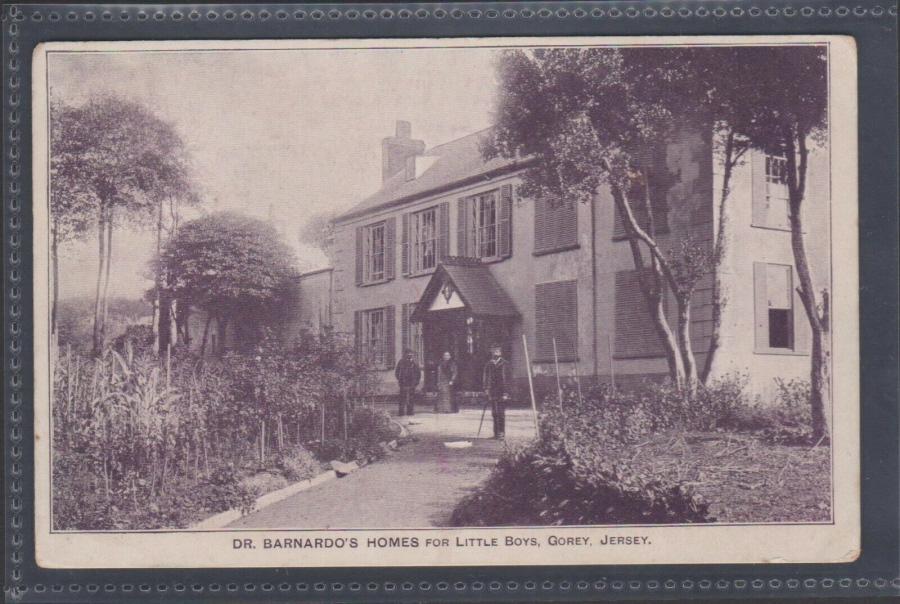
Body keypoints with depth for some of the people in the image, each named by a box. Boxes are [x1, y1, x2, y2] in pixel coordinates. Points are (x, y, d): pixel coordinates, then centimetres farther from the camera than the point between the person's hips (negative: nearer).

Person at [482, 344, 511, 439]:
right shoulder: (489, 365, 12)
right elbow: (486, 378, 18)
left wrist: (505, 393, -12)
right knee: (494, 413, 7)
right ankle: (496, 433, 14)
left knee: (501, 413, -4)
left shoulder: (504, 364, -4)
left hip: (501, 394, -5)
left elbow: (506, 379, -7)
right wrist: (486, 388, 6)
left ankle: (501, 433, 1)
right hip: (493, 394, 5)